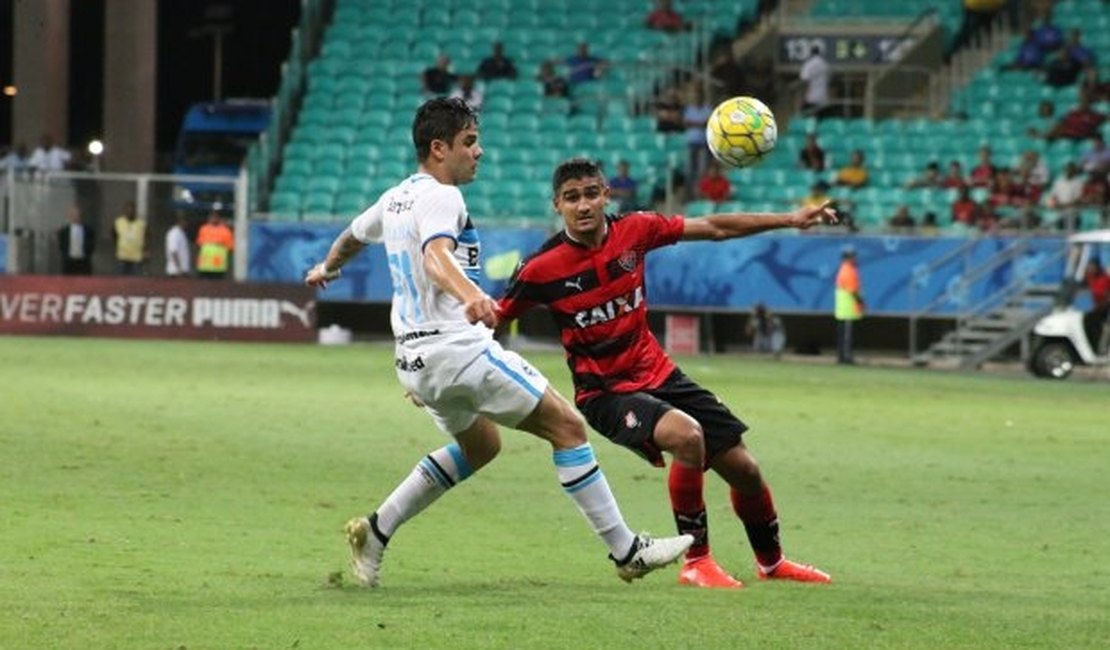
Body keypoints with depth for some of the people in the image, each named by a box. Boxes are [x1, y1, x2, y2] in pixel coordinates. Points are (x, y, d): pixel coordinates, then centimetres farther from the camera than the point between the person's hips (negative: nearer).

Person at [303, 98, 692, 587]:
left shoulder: (396, 198, 14)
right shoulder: (439, 197, -14)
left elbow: (352, 237, 34)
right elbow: (436, 255, -34)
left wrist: (326, 268, 56)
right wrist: (470, 296, -54)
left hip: (417, 358, 10)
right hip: (458, 349, -10)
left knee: (479, 446, 28)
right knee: (566, 426, -5)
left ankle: (375, 531, 21)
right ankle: (626, 551, -5)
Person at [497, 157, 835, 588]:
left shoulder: (635, 231, -7)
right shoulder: (542, 269, -17)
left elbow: (714, 229, 3)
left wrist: (790, 220, 1)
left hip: (657, 374, 5)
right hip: (604, 391, -5)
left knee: (742, 467, 7)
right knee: (686, 435, -33)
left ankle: (771, 561, 34)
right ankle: (696, 561, -17)